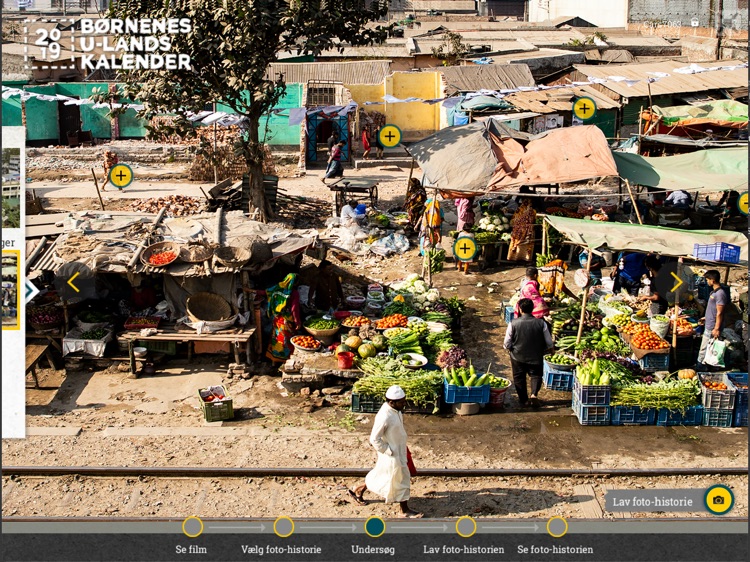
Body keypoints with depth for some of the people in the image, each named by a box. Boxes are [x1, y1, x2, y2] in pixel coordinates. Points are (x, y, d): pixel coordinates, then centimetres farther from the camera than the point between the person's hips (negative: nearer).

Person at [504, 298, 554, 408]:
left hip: (518, 356, 0)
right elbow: (549, 344, -7)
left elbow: (507, 344, -11)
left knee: (519, 378, 18)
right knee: (536, 375, 19)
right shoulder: (541, 323, -14)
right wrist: (542, 350, 12)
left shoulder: (513, 323, -17)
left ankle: (523, 400, 26)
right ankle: (534, 394, -5)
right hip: (536, 357, 1)